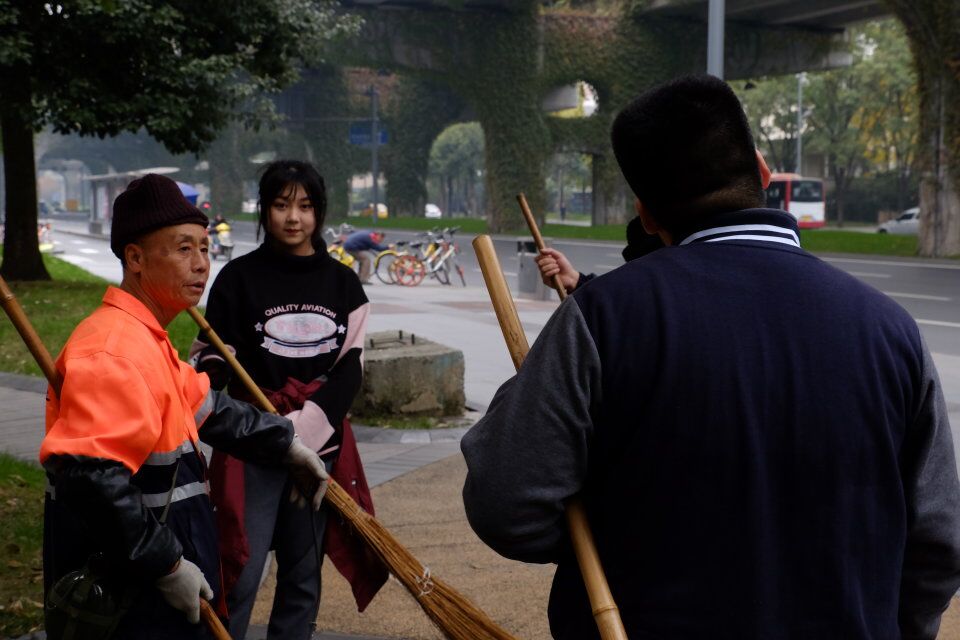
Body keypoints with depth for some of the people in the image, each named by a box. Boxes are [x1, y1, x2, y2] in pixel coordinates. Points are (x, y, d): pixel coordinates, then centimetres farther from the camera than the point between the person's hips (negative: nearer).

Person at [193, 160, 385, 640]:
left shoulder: (342, 282, 7)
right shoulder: (239, 277, -1)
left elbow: (351, 365, 3)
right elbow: (212, 358, 1)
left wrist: (309, 421, -13)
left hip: (319, 444, 3)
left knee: (303, 574, 12)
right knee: (241, 573, -7)